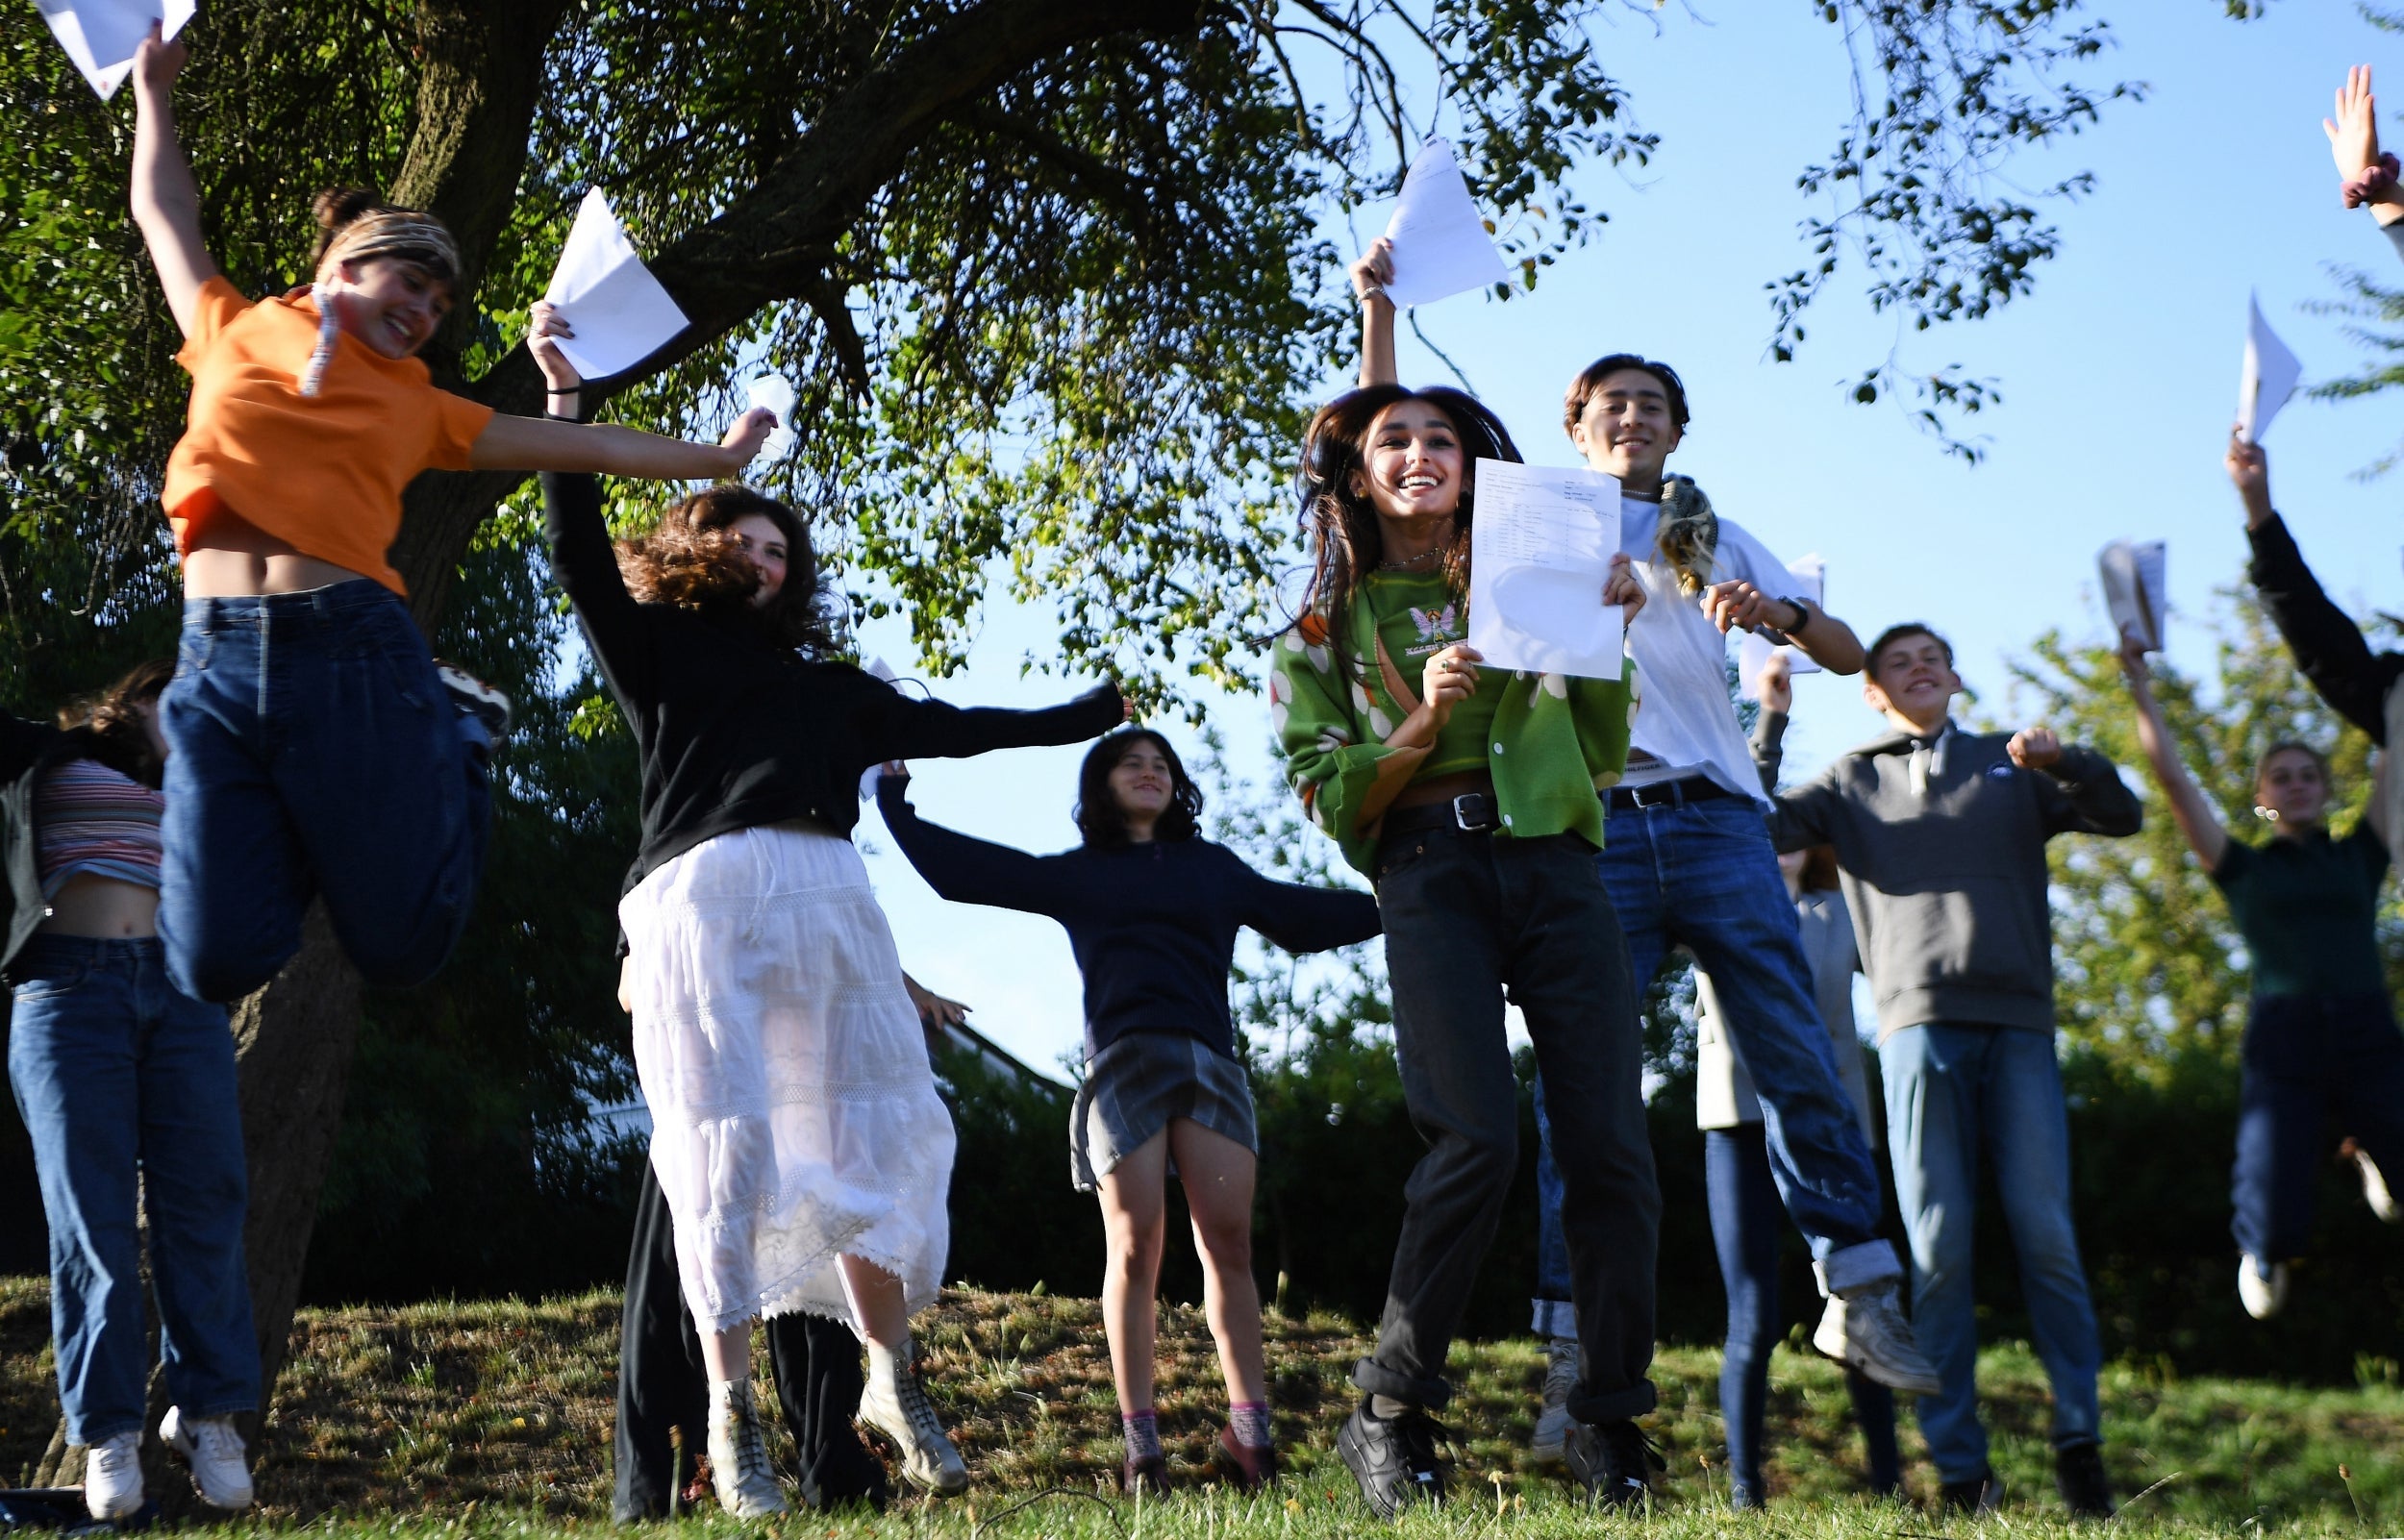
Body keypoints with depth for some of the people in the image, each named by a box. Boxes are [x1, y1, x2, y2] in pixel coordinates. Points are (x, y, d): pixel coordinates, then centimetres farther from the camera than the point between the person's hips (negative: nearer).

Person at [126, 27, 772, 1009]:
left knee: (402, 947, 1)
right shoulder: (236, 334, 19)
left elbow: (581, 446, 28)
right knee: (215, 966, -8)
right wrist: (154, 88, 40)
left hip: (356, 653, 1)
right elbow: (163, 209, 33)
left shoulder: (418, 406, 21)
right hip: (217, 656, 0)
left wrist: (715, 460, 33)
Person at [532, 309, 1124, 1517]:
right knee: (724, 1151, -10)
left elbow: (950, 729, 34)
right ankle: (731, 1421, -8)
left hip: (830, 901, 4)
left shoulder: (827, 685, 30)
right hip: (703, 897, -4)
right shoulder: (659, 648, 18)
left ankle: (893, 1383, 6)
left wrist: (1090, 716, 39)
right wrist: (564, 393, -1)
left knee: (871, 1143, -2)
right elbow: (578, 550, 7)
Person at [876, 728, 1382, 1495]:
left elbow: (1305, 916, 19)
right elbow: (963, 867, 17)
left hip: (1209, 1062, 1)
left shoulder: (1213, 867, 21)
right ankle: (1141, 1442, -7)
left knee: (1228, 1241, -9)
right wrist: (894, 797, 17)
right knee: (1135, 1247, -7)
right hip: (1123, 1062, -1)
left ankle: (1250, 1427, -9)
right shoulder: (1077, 875, 18)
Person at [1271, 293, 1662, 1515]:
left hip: (1553, 863, 3)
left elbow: (1604, 753, 19)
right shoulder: (1330, 622, 14)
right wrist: (1421, 720, -9)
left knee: (1610, 1142, -9)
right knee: (1479, 1138, -20)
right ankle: (1390, 1414, -7)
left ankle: (1609, 1427, 0)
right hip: (1429, 874, -3)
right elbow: (1329, 796, 6)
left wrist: (1603, 632, 5)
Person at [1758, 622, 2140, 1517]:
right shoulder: (1852, 784, 18)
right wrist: (1768, 722, 2)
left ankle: (2079, 1440, 3)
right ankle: (1960, 1468, -2)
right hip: (1919, 1023, -1)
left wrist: (2066, 761, -4)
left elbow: (2123, 816, 13)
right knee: (1939, 1251, -4)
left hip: (2018, 1023, 1)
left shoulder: (2012, 765, 20)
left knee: (2046, 1236, -6)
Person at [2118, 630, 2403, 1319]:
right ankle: (2262, 1250, 25)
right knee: (2275, 1225, -15)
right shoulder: (2245, 869, 13)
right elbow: (2172, 778, 9)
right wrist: (2142, 692, 8)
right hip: (2282, 1044, -2)